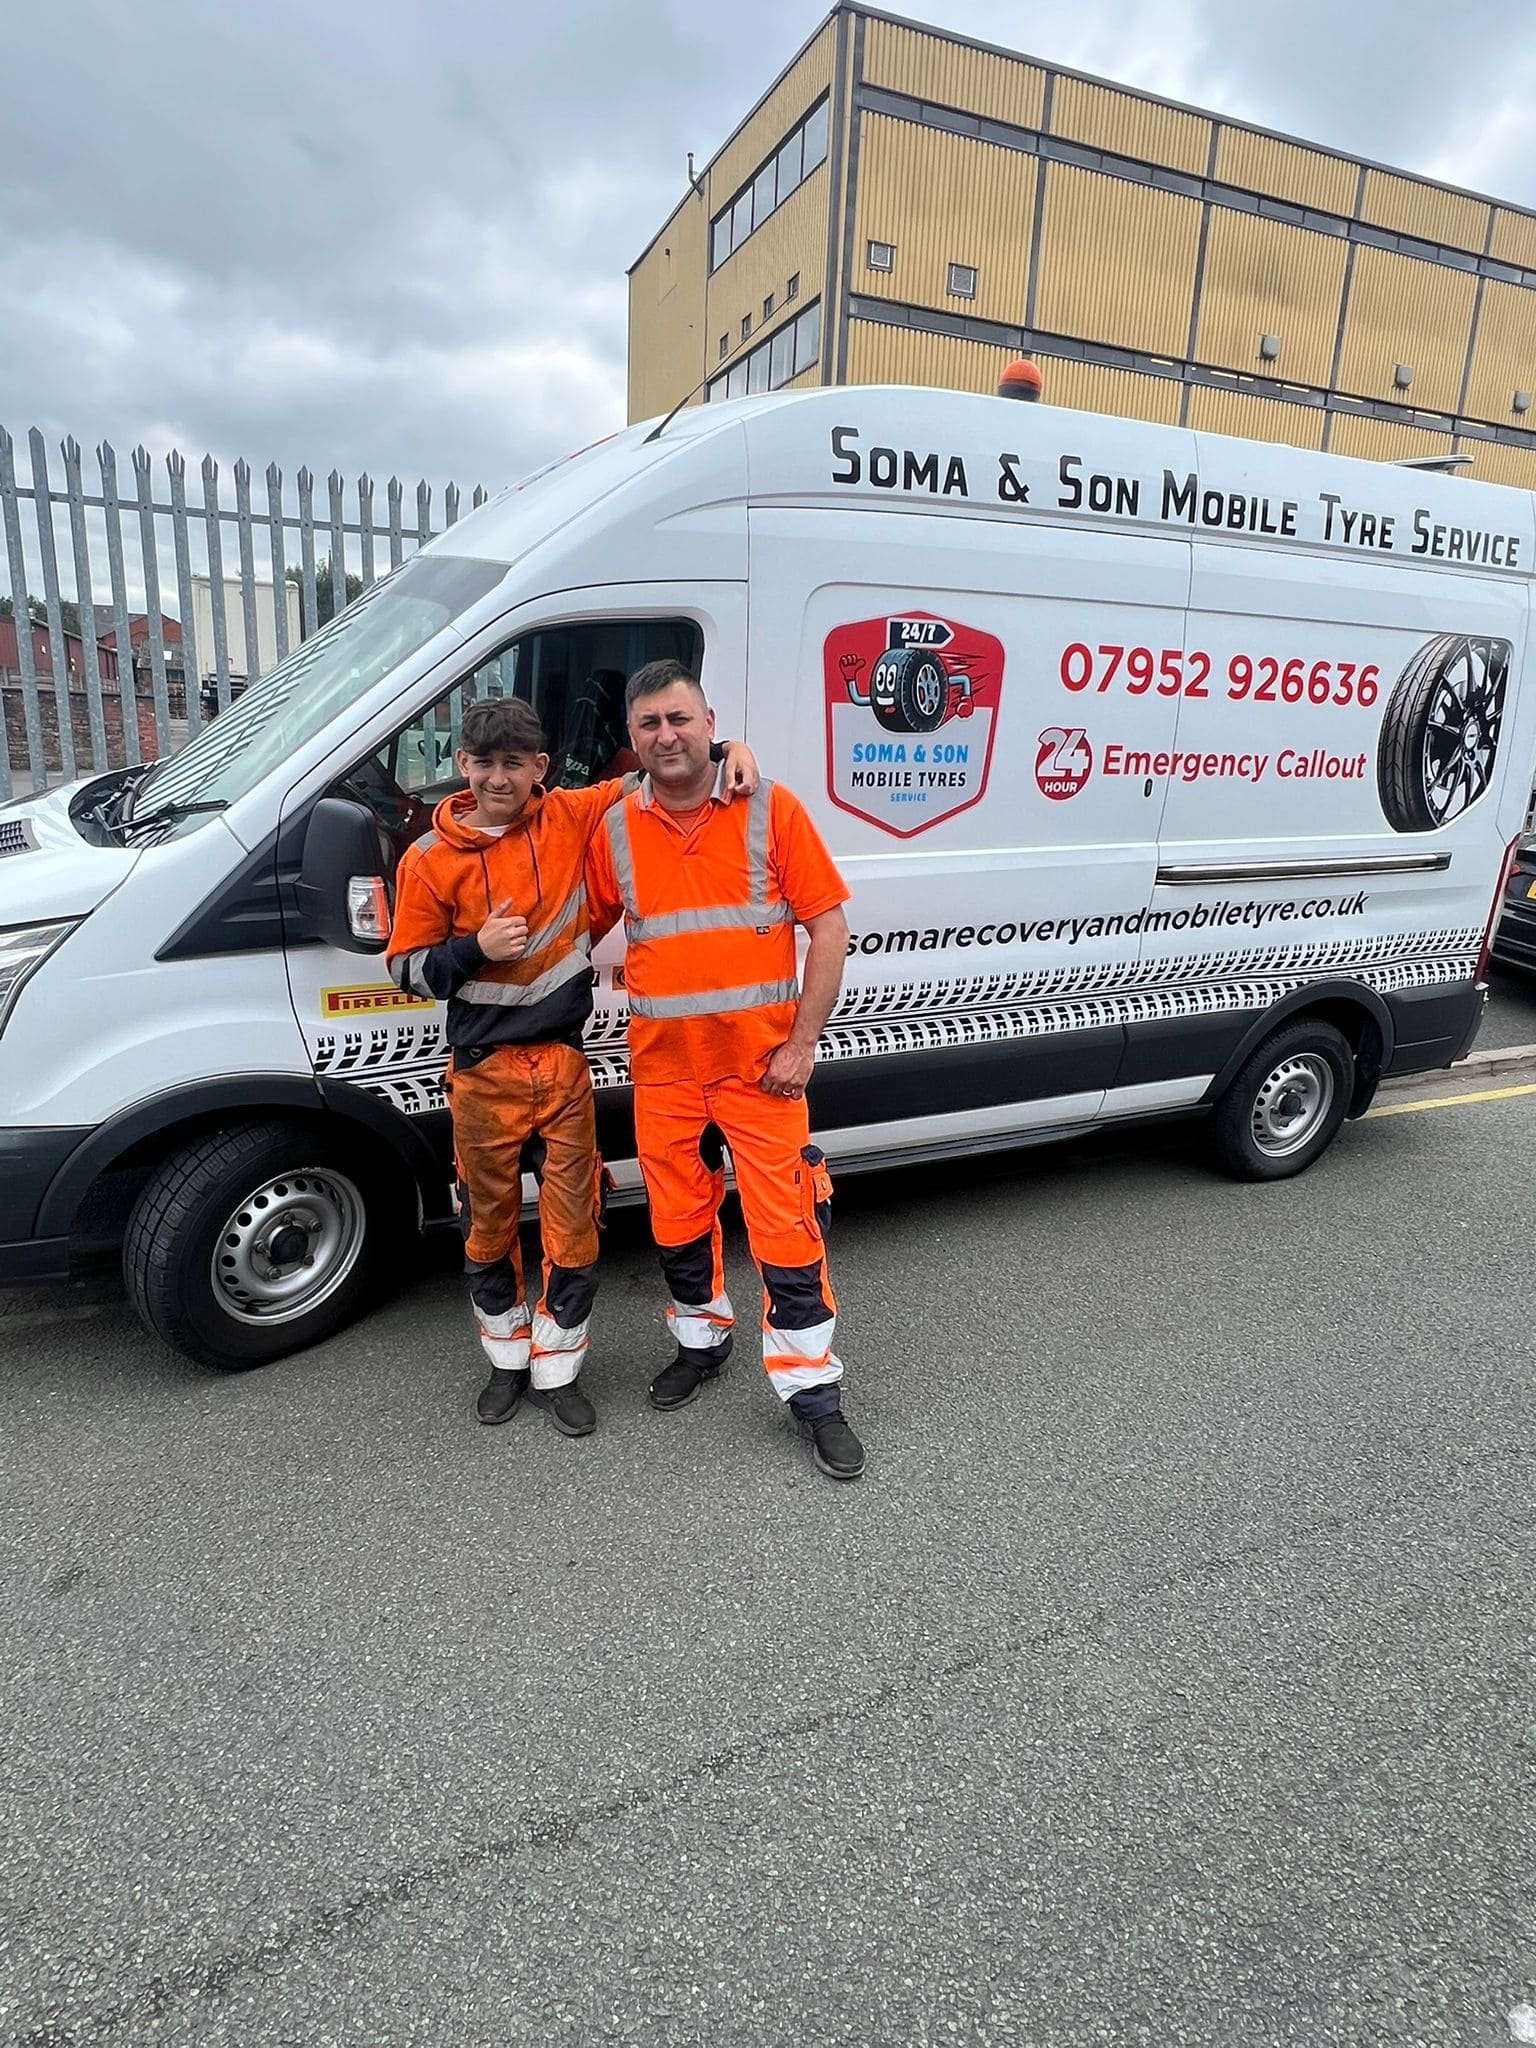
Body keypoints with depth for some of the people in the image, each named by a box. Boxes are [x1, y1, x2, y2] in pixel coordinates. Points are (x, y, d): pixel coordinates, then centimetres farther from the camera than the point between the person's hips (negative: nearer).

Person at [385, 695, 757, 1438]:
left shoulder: (572, 818, -3)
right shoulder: (429, 860, -4)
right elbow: (407, 968, 0)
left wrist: (727, 752, -12)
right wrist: (476, 947, -17)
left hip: (562, 1064, 0)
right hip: (483, 1074, 0)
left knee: (573, 1229, 6)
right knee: (488, 1228, 14)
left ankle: (556, 1370, 26)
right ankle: (507, 1360, 36)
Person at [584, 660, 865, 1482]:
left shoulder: (772, 809, -5)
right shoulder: (614, 829, 3)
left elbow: (828, 926, -6)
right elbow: (585, 928, 15)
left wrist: (801, 1043, -11)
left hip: (761, 1067, -3)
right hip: (663, 1069, 4)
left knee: (786, 1230, 1)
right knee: (678, 1223, 17)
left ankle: (812, 1391, 17)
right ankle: (701, 1341, 41)